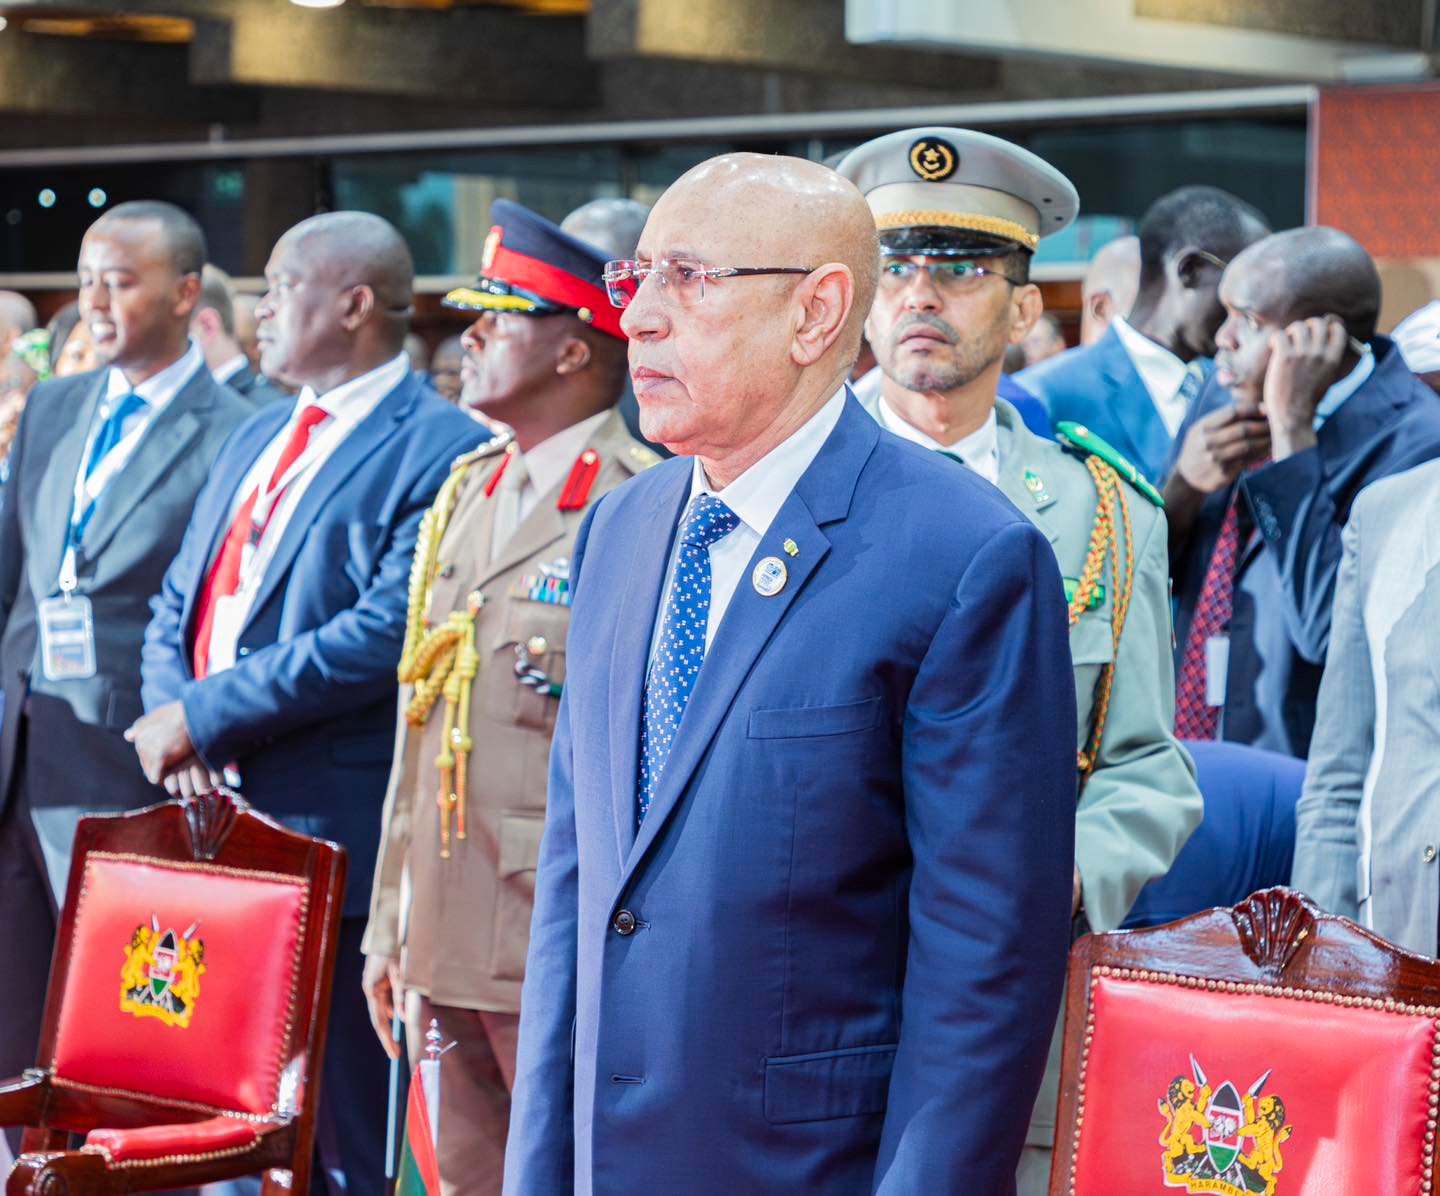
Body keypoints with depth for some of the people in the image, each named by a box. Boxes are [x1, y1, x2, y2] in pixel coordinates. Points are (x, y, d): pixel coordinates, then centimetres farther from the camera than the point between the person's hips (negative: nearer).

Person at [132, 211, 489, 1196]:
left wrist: (206, 716, -16)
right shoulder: (258, 439, 19)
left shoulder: (441, 448, -10)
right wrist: (170, 713, -3)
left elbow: (384, 634, -20)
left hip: (330, 830, -8)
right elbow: (179, 607, 19)